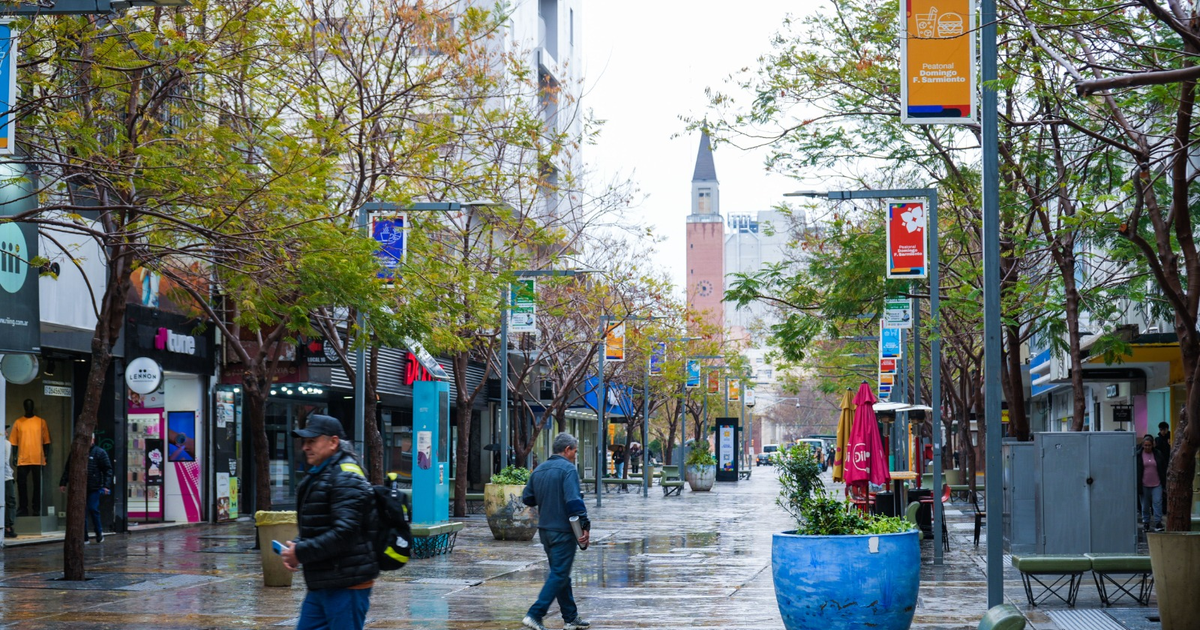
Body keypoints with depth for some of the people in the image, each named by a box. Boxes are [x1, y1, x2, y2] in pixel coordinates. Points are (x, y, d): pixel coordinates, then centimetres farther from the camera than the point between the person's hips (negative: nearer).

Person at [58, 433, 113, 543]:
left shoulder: (100, 453, 1)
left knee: (93, 509, -8)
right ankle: (84, 538, 9)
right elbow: (67, 469, 18)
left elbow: (108, 470, -2)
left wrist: (106, 485, -11)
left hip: (94, 488, -4)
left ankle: (99, 533, 13)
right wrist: (63, 483, 11)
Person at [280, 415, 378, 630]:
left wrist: (302, 552, -19)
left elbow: (344, 533, -25)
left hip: (346, 585, -10)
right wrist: (295, 546, 4)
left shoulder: (346, 478, -15)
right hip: (322, 585, 10)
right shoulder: (317, 477, 18)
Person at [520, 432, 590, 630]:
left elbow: (527, 498, 15)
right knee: (559, 575, -5)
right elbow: (574, 500, -23)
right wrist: (585, 525, -21)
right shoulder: (568, 469, -13)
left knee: (561, 574, 16)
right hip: (563, 530, -8)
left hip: (545, 530, 8)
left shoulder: (539, 470, 11)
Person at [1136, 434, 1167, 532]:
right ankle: (1146, 523, 16)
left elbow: (1164, 469, 11)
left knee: (1157, 502, -7)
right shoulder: (1138, 455, 0)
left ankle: (1158, 522, -3)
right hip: (1144, 485, 0)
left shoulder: (1158, 454, 4)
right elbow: (1135, 471, 3)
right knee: (1145, 505, 7)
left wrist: (1164, 481, 7)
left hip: (1156, 484, 0)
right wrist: (1137, 484, -1)